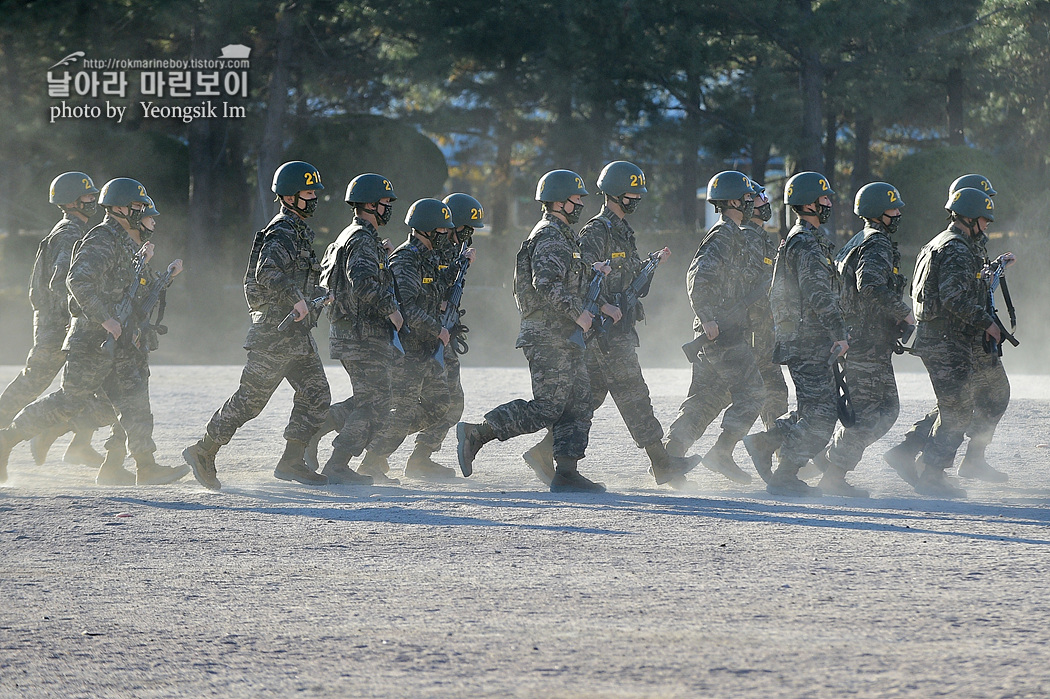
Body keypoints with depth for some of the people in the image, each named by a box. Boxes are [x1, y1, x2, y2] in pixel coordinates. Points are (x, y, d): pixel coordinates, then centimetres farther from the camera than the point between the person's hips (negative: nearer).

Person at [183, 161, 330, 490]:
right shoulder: (282, 232, -13)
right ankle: (203, 452, 1)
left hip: (297, 333, 10)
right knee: (251, 397, -7)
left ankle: (292, 462, 7)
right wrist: (296, 300, -30)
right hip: (276, 330, -10)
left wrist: (319, 294, 22)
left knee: (316, 395, 5)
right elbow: (267, 273, -29)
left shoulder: (300, 231, 19)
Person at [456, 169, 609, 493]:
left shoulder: (562, 236, 23)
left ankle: (566, 472, 5)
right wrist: (578, 313, -22)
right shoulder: (549, 237, -11)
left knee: (578, 406, 6)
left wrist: (593, 274, 14)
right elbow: (547, 284, -24)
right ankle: (475, 433, -10)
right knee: (547, 407, -13)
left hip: (565, 339, 11)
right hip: (548, 336, -11)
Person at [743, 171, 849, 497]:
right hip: (807, 342, -10)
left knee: (823, 408, 13)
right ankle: (785, 478, -3)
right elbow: (819, 294, -22)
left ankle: (764, 441, 14)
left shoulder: (809, 239, 20)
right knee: (819, 415, -7)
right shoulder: (807, 243, -14)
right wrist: (839, 333, -22)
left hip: (802, 339, 10)